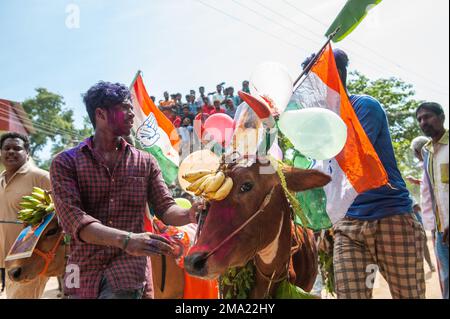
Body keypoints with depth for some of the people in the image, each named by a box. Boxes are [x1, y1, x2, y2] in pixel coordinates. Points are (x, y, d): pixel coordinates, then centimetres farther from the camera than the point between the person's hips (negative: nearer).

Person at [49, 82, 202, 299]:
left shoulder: (145, 162, 7)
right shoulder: (66, 162, -1)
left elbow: (165, 208, 3)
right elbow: (72, 217, -14)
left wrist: (190, 214, -21)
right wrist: (126, 239, -29)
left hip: (129, 272, 1)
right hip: (85, 274, 0)